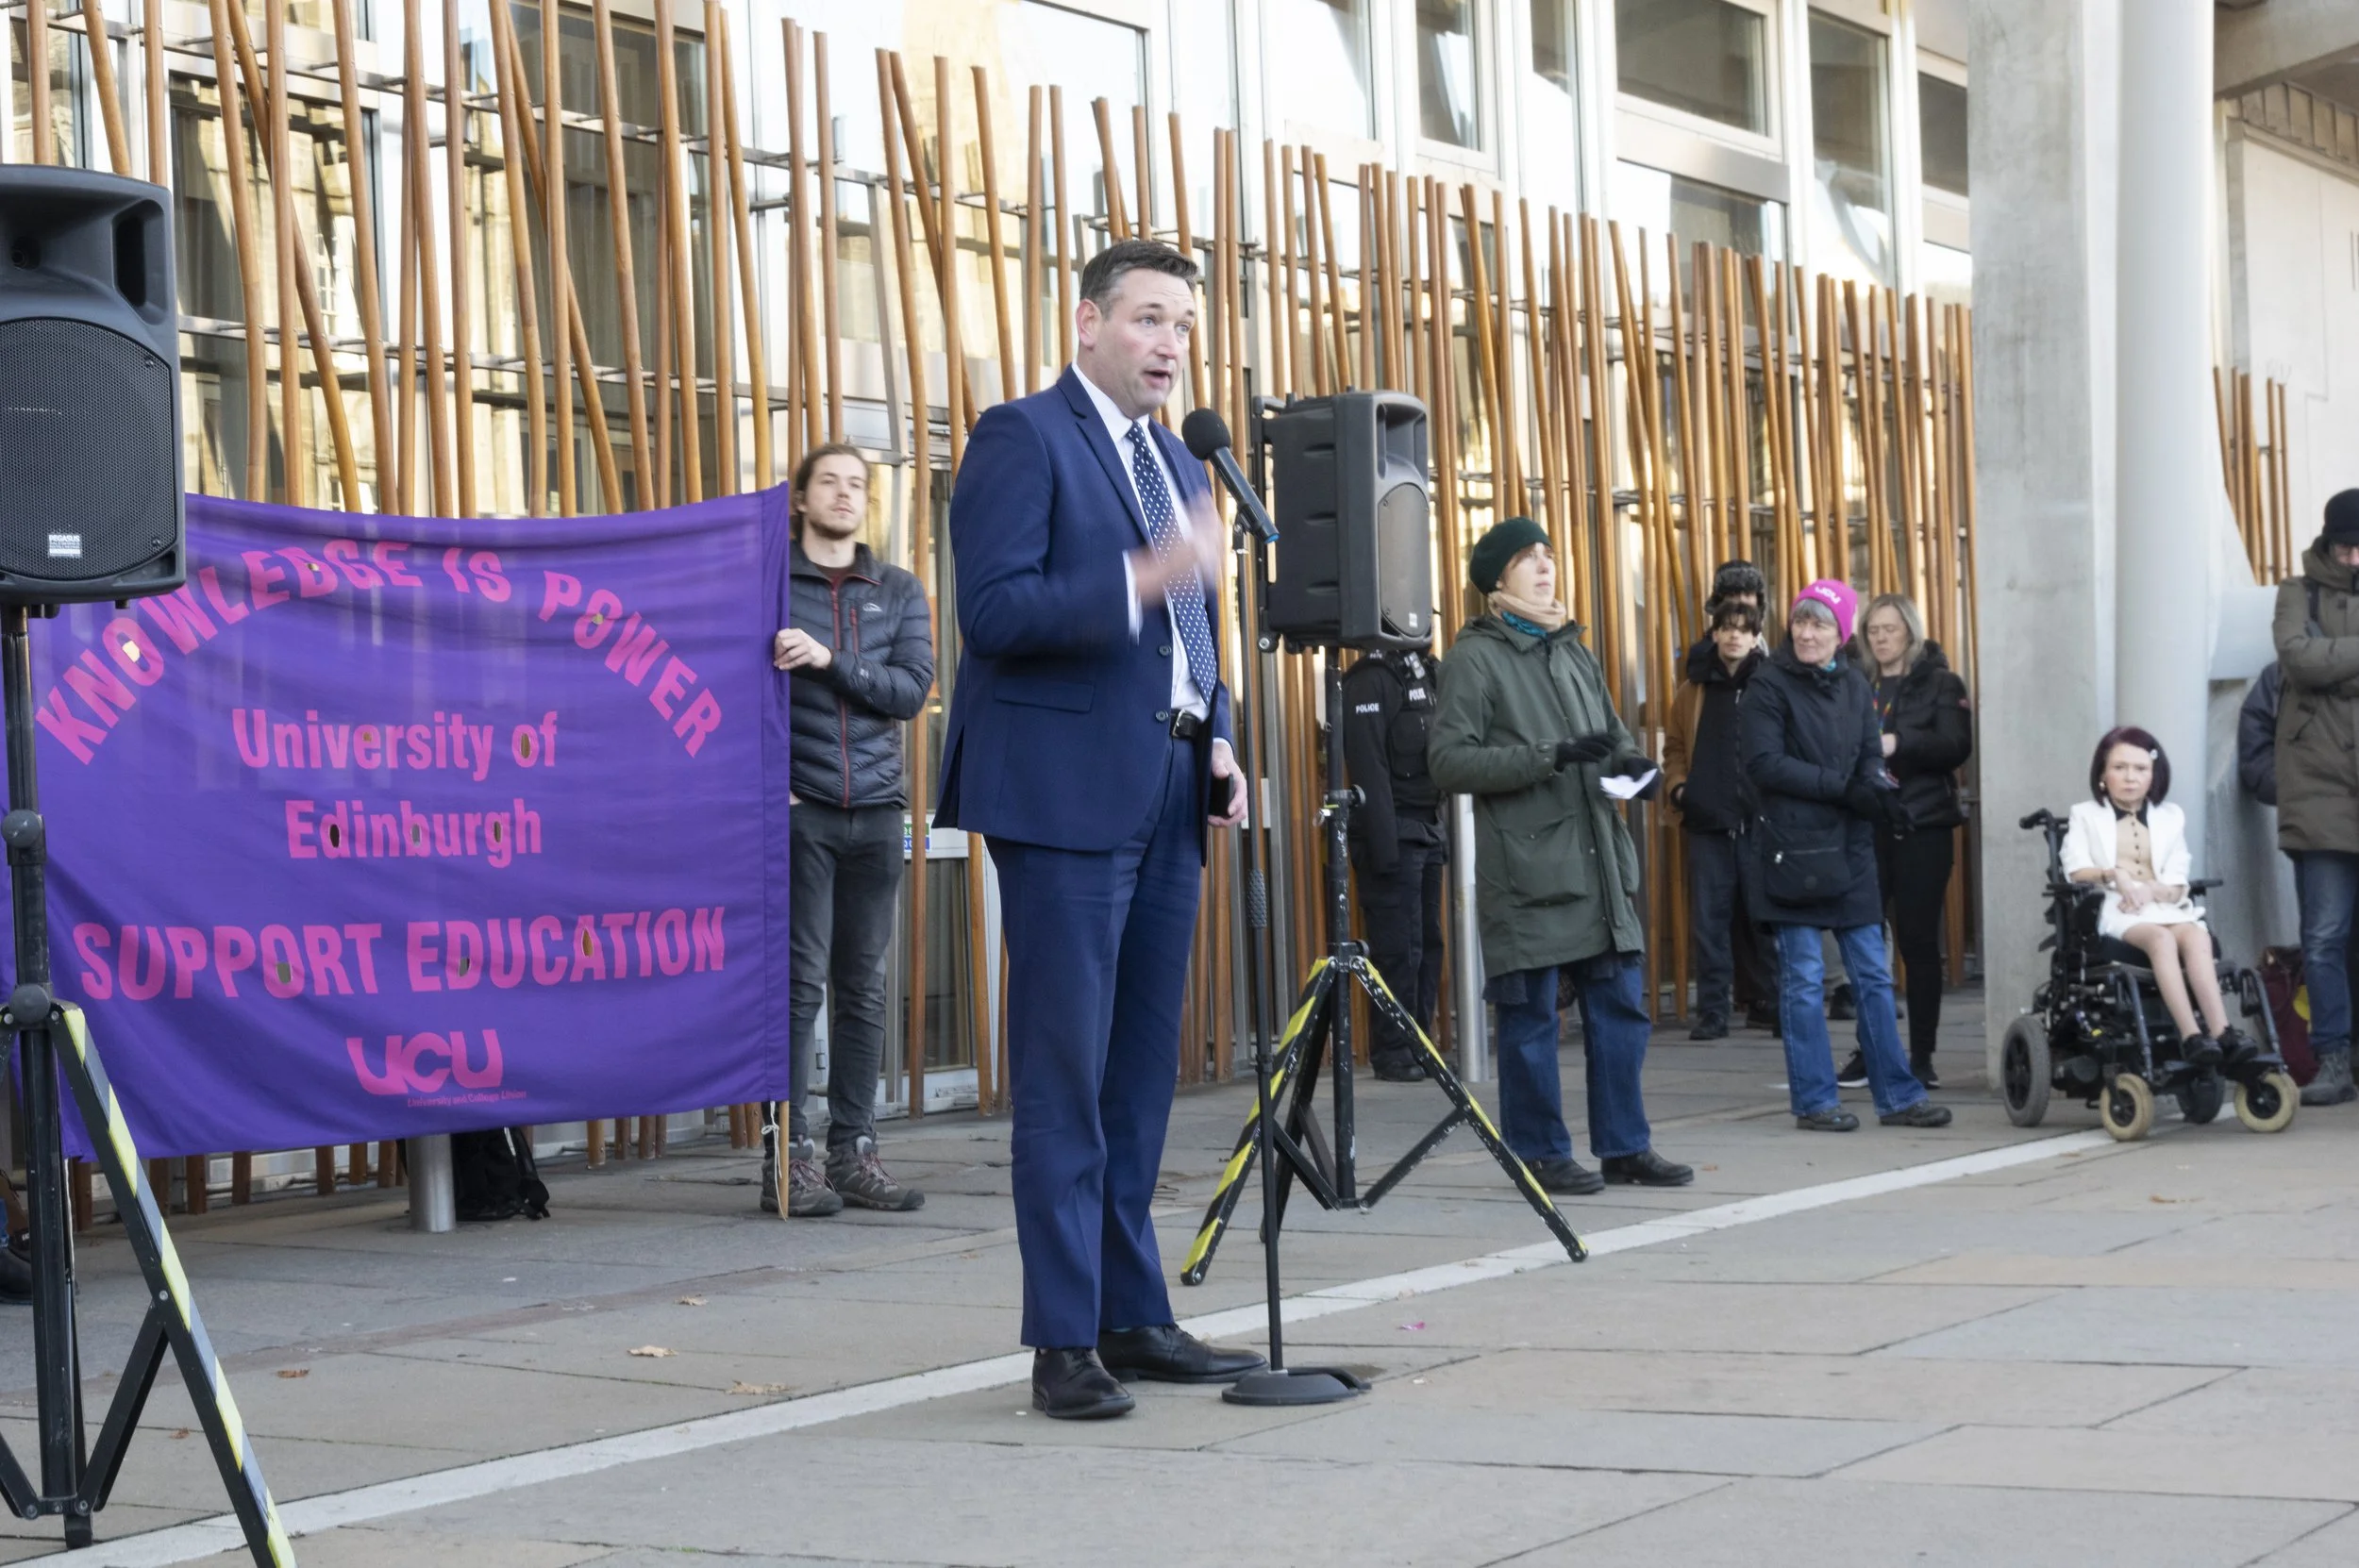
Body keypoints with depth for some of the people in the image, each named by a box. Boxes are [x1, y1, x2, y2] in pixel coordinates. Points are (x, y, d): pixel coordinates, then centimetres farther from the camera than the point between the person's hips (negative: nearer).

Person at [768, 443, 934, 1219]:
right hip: (798, 807, -3)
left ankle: (854, 1151, 9)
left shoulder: (900, 592, 13)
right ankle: (788, 1155, -4)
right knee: (799, 982, -7)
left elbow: (913, 689, -1)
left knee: (864, 986, 5)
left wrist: (828, 660, -13)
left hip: (875, 809, 3)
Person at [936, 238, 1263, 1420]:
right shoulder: (1022, 438, -6)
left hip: (1165, 791, 8)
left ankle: (1132, 1319, 16)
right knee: (1064, 1075, -6)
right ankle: (1064, 1341, -3)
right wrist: (1141, 577, -24)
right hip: (1066, 791, -8)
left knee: (1141, 1070, 10)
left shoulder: (1173, 460, 20)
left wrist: (1216, 741, 11)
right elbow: (992, 612, -16)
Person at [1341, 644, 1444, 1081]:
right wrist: (1384, 846, -21)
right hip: (1395, 833, -8)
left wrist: (1439, 831, 12)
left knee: (1428, 942, 8)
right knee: (1400, 947, -8)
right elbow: (1369, 769, -17)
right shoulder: (1370, 680, -10)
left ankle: (1419, 1044, 14)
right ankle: (1392, 1051, -1)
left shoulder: (1422, 672, 16)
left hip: (1427, 831, 8)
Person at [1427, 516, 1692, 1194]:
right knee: (1531, 1015, -1)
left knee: (1620, 1006, 7)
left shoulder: (1574, 652, 19)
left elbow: (1611, 730, 28)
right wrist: (1549, 756, -19)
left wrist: (1627, 760, 3)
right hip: (1524, 866, -7)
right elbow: (1449, 759, -12)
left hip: (1597, 857, 7)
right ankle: (1541, 1152, 8)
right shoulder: (1475, 656, -3)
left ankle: (1625, 1144, 16)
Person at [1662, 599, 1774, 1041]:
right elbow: (1674, 747, 17)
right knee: (1709, 921, 1)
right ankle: (1712, 1012, 5)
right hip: (1707, 822, 2)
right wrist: (1677, 786, 1)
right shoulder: (1694, 689, 9)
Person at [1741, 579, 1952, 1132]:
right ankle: (1814, 1101, 7)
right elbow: (1765, 764, -14)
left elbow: (1870, 756, 9)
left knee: (1872, 975, 7)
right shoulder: (1768, 687, -5)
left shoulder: (1854, 685, 11)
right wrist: (1845, 786, -17)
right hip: (1791, 846, -5)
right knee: (1803, 978, 0)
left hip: (1849, 848, 5)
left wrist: (1876, 786, -15)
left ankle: (1897, 1096, 12)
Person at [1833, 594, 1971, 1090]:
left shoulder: (1938, 683, 3)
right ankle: (1868, 1053, 4)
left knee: (1919, 942, 0)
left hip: (1922, 826, -2)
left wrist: (1898, 743, -20)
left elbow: (1957, 746, -9)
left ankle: (1922, 1057, 5)